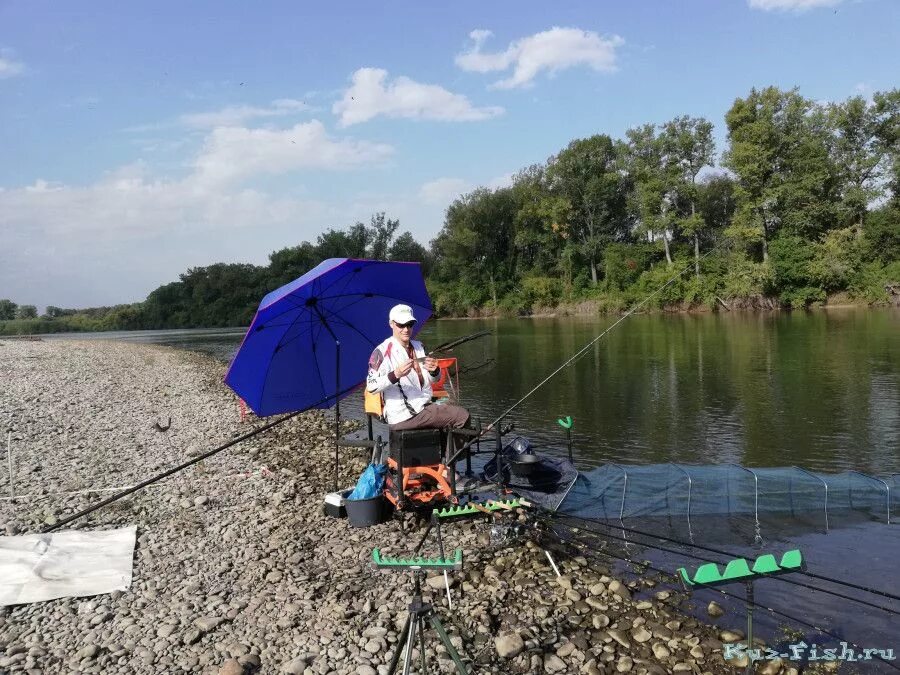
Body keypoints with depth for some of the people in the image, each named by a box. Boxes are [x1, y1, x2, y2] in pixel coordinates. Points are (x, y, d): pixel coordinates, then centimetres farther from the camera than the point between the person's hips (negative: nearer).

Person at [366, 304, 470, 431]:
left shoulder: (419, 346, 13)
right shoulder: (382, 352, -8)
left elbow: (433, 380, 19)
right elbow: (371, 386, -15)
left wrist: (434, 371, -5)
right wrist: (395, 375, -29)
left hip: (426, 406, 7)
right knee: (462, 416, -11)